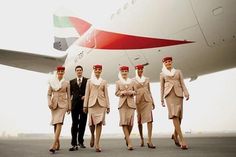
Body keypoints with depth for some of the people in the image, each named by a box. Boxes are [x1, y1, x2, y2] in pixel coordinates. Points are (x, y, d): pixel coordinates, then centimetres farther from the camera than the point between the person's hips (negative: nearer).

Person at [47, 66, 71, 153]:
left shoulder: (66, 83, 3)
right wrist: (49, 102, -12)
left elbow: (68, 96, 5)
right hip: (54, 104, 3)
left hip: (63, 104, -3)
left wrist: (69, 107, 3)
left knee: (59, 123, -18)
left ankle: (54, 145, -22)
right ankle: (58, 144, 22)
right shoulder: (52, 82, 7)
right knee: (55, 124, 8)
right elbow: (49, 94, 6)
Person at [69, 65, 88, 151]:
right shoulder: (72, 82, 13)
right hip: (75, 105, 0)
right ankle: (74, 144, -4)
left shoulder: (87, 81, 8)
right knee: (75, 124, -4)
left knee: (82, 124, 8)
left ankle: (80, 141, 24)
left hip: (84, 104, 0)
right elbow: (70, 93, 12)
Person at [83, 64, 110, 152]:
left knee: (99, 123, -6)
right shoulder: (89, 81, 10)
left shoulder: (104, 82, 12)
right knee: (91, 123, -1)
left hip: (101, 104, 0)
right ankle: (92, 136, 32)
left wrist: (108, 106, 5)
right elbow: (87, 94, 7)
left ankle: (97, 145, -1)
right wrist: (85, 105, 2)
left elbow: (106, 94, 10)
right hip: (92, 104, 0)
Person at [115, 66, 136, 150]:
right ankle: (129, 143, -11)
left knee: (131, 122, -6)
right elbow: (116, 93, 8)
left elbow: (135, 91, 14)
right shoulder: (118, 82, 13)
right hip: (122, 103, -1)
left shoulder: (132, 81, 15)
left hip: (131, 103, 1)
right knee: (124, 122, -11)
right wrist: (122, 92, -9)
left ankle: (127, 137, 22)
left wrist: (131, 92, -7)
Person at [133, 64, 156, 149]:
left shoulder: (147, 79, 16)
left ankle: (149, 141, -12)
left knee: (149, 119, -11)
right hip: (138, 101, -1)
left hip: (147, 100, 2)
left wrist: (152, 101, 15)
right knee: (139, 121, 6)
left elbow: (149, 91, 18)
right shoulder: (133, 80, 7)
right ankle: (142, 139, 21)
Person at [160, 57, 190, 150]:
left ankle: (175, 135, 24)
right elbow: (162, 87, 17)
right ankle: (182, 140, -21)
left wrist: (186, 93, -5)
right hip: (169, 95, -2)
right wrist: (162, 99, 11)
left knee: (179, 116, -1)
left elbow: (182, 84, 11)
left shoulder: (178, 72, 21)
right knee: (174, 115, -18)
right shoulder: (162, 74, 19)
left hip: (178, 94, 2)